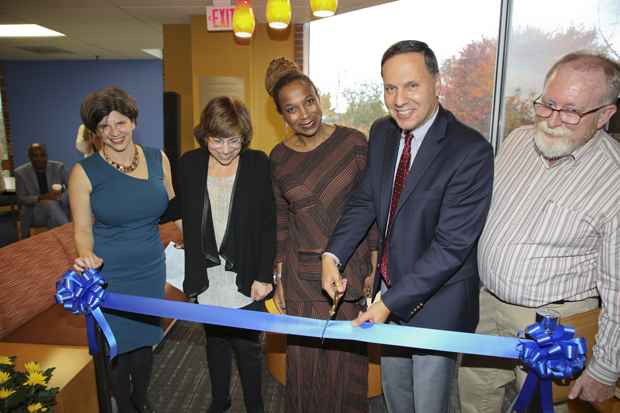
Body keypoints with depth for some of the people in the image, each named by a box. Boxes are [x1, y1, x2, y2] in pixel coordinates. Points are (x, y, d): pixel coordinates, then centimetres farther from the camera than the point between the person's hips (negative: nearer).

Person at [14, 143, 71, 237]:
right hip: (34, 213, 0)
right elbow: (21, 199, -1)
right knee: (50, 203, -35)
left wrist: (59, 198, -24)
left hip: (58, 210, 0)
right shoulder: (20, 172, 6)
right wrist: (42, 198, -21)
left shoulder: (58, 167, 5)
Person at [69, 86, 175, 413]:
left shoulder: (158, 159, -2)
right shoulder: (84, 172, -10)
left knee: (145, 338, 19)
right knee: (117, 344, 14)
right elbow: (82, 229, -4)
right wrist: (86, 256, -24)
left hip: (151, 269, 3)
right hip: (109, 275, -2)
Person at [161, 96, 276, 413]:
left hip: (245, 280, -3)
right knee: (215, 341, 22)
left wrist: (264, 276, -11)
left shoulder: (258, 164, -10)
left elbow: (268, 225, -8)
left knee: (247, 346, 12)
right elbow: (179, 207, 14)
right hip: (207, 280, 3)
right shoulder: (189, 163, -2)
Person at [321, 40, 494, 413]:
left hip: (437, 304, -5)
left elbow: (451, 245, -25)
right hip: (391, 289, 6)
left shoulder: (472, 151, -24)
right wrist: (333, 255, -11)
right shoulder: (381, 133, -3)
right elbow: (365, 201, 3)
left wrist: (391, 302, -22)